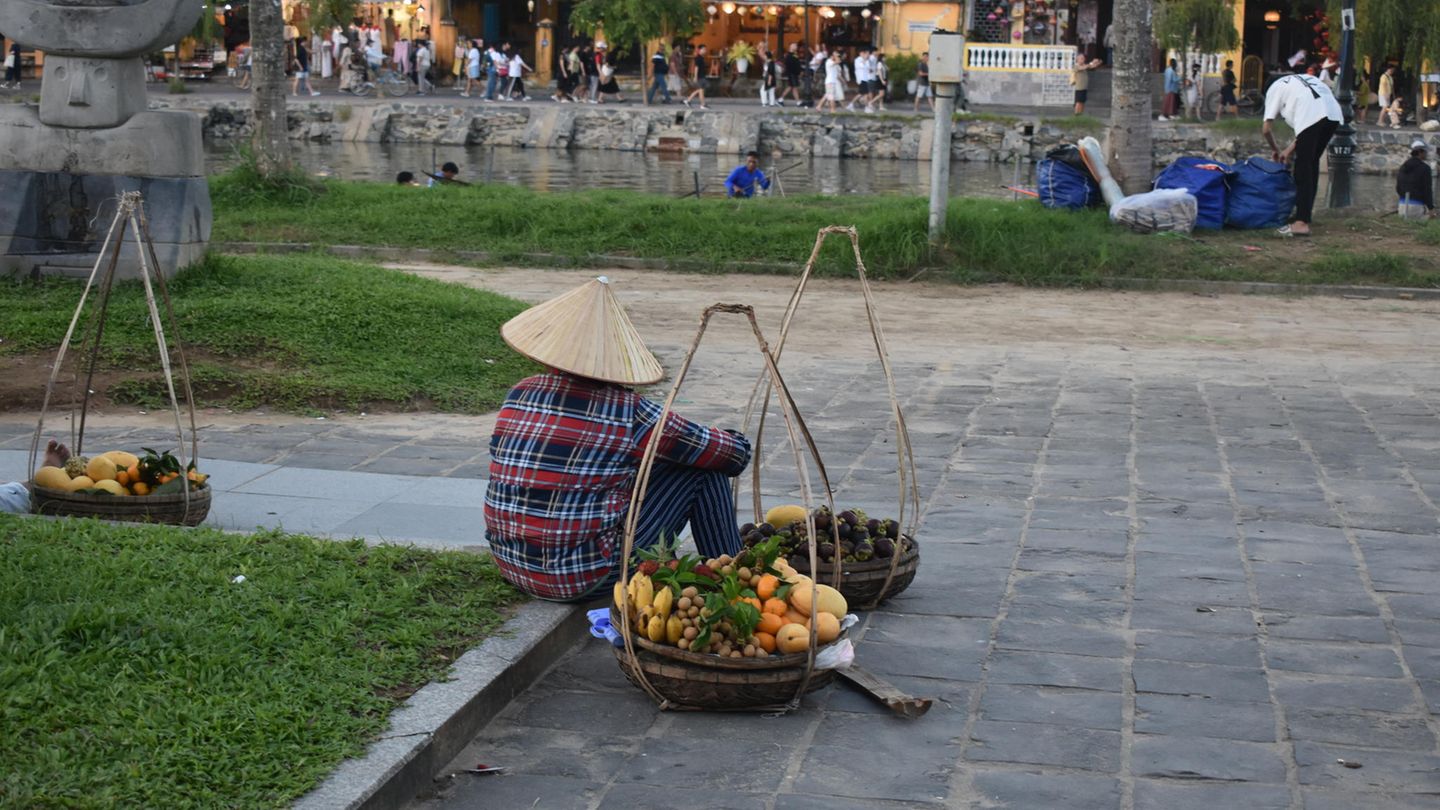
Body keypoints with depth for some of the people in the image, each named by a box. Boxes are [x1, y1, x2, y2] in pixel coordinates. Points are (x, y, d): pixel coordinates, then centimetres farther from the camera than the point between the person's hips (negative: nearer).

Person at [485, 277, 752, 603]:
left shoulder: (518, 395, 3)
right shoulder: (628, 413, -13)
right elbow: (735, 454, -3)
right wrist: (734, 442, 22)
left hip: (511, 568, 6)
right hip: (586, 580, -6)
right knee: (704, 466, 4)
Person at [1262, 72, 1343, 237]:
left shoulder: (1274, 88, 24)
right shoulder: (1304, 80, 39)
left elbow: (1266, 129, 16)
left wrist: (1275, 149, 34)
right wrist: (1292, 148, 37)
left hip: (1311, 116, -6)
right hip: (1333, 114, 6)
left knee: (1303, 170, -1)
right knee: (1312, 163, 21)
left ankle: (1302, 223, -6)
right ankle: (1306, 209, 29)